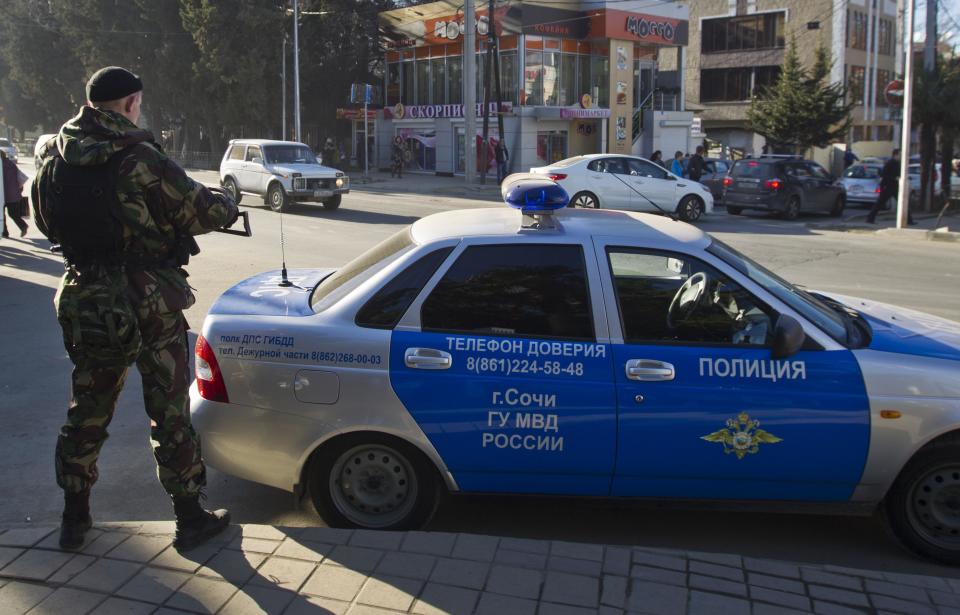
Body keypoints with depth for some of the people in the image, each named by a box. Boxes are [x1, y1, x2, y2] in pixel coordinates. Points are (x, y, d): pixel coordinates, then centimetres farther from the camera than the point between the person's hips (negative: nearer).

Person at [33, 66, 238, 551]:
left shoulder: (54, 156, 3)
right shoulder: (138, 158, -16)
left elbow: (43, 220, 16)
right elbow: (199, 209, -12)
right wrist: (227, 205, 9)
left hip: (83, 300, 6)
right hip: (147, 302, -5)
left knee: (87, 409, 18)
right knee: (169, 412, 5)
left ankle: (74, 517, 28)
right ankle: (190, 518, 16)